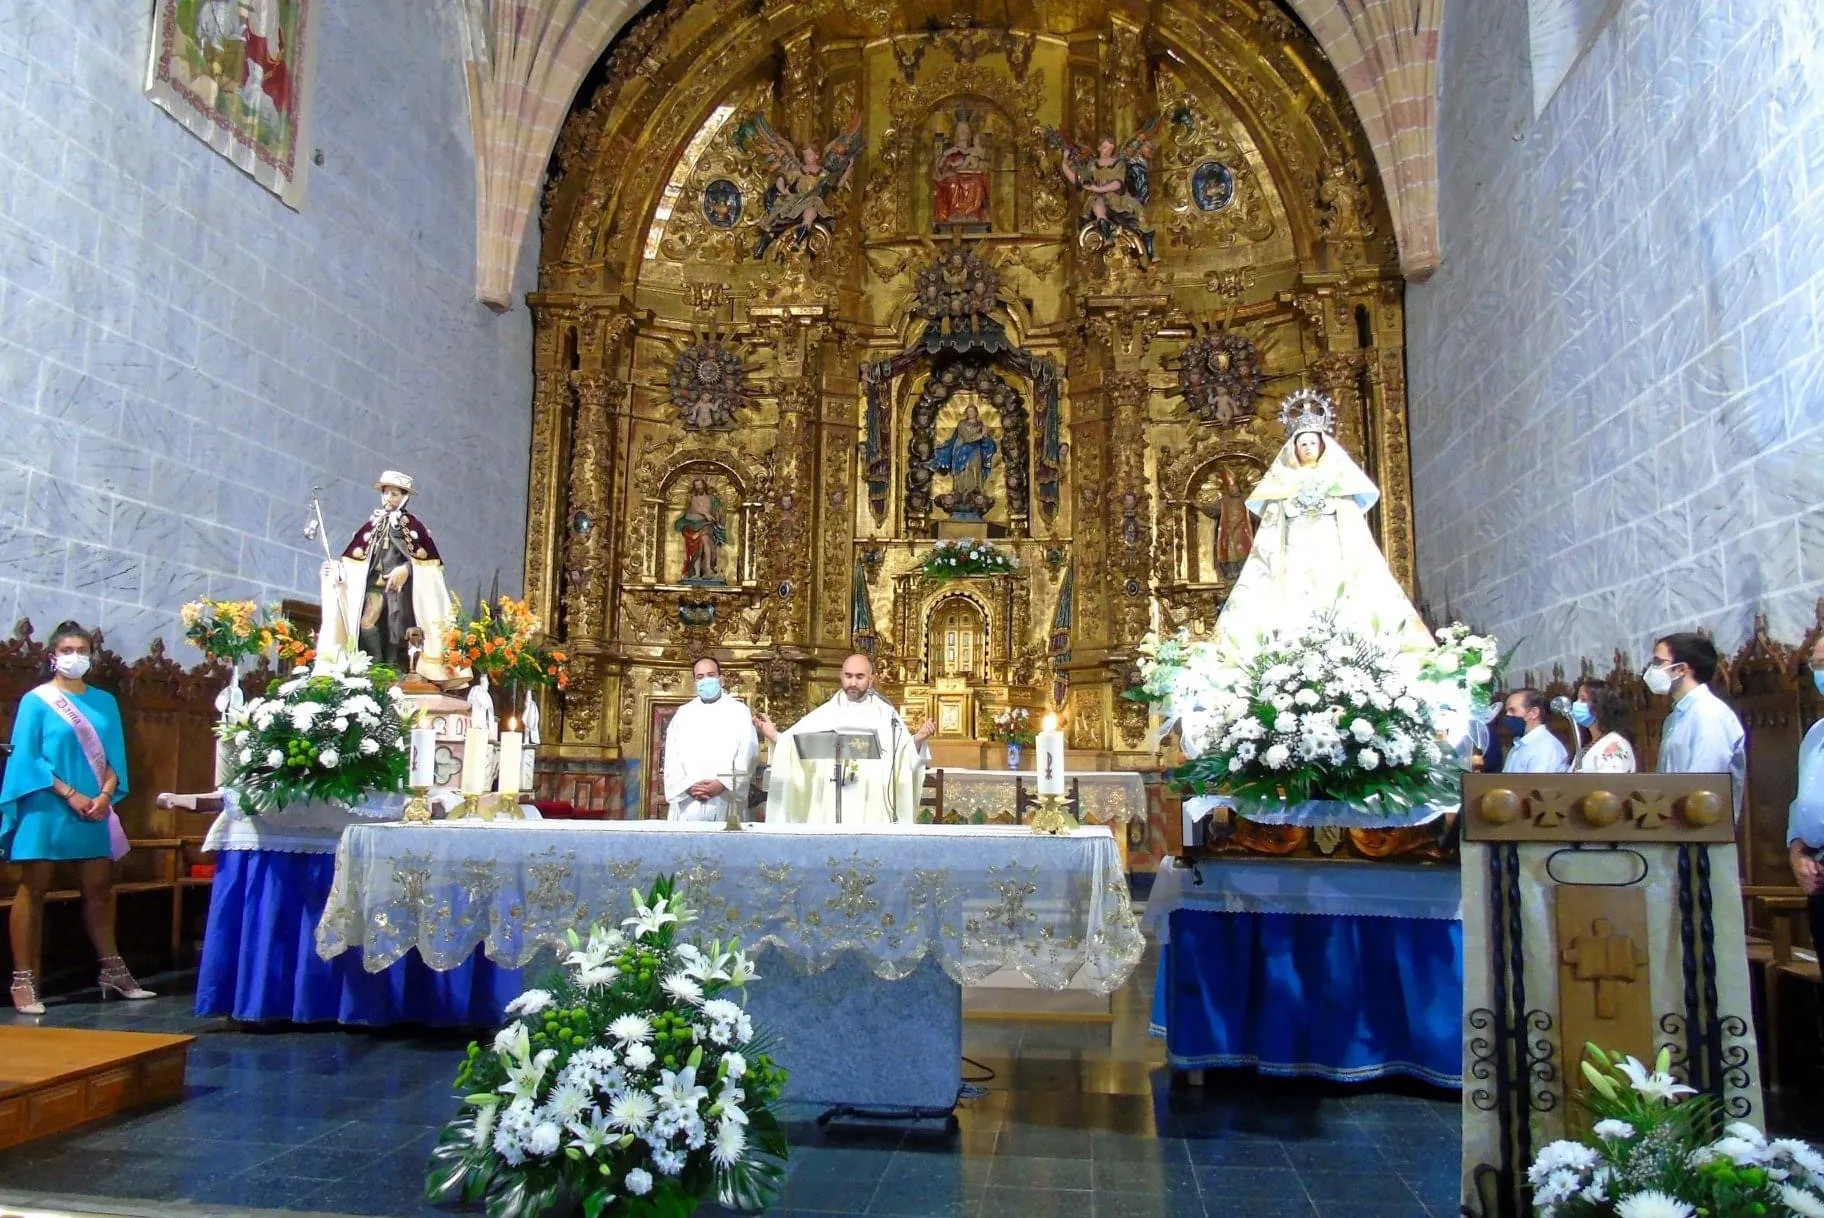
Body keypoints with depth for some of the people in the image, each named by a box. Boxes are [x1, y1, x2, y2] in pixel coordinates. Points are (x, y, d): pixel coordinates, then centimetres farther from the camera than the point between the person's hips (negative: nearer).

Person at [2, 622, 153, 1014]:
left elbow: (115, 756, 9)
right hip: (46, 809, -4)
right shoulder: (36, 701, -2)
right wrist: (70, 795, -15)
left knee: (99, 889, 9)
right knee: (33, 890, 0)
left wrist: (105, 795, -8)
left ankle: (113, 971, 17)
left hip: (94, 809, 5)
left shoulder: (105, 701, 11)